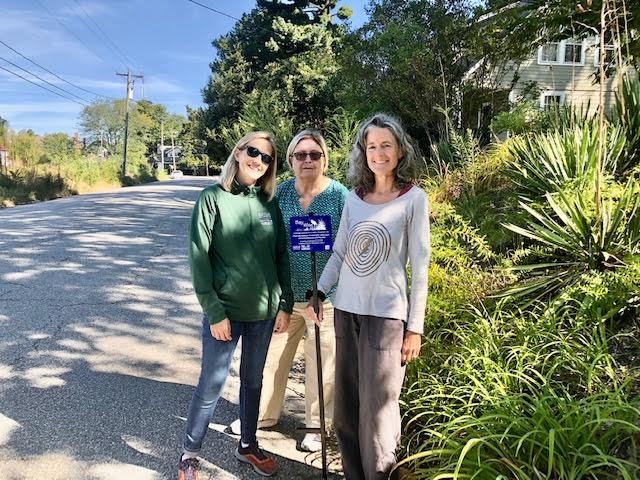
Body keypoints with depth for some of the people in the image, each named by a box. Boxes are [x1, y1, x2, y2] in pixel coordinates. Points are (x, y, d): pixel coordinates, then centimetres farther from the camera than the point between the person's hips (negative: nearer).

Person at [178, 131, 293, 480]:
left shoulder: (269, 203, 4)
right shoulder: (212, 198, -8)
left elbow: (281, 256, 8)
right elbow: (198, 259, -10)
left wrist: (285, 305, 4)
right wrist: (214, 313, -13)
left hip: (264, 310, 4)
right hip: (225, 311, -4)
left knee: (253, 381, 18)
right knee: (211, 386, 5)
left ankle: (247, 445, 37)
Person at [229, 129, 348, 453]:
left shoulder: (340, 195, -8)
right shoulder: (280, 192, 1)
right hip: (283, 294, 3)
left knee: (321, 364, 9)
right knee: (272, 357, 14)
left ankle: (316, 426, 30)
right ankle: (263, 414, 36)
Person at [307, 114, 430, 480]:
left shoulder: (414, 198, -3)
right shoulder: (354, 198, 8)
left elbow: (419, 267, -4)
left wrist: (415, 327, -7)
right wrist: (318, 294, 5)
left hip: (386, 313, -4)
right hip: (346, 310, 5)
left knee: (376, 408, 0)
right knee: (346, 405, 12)